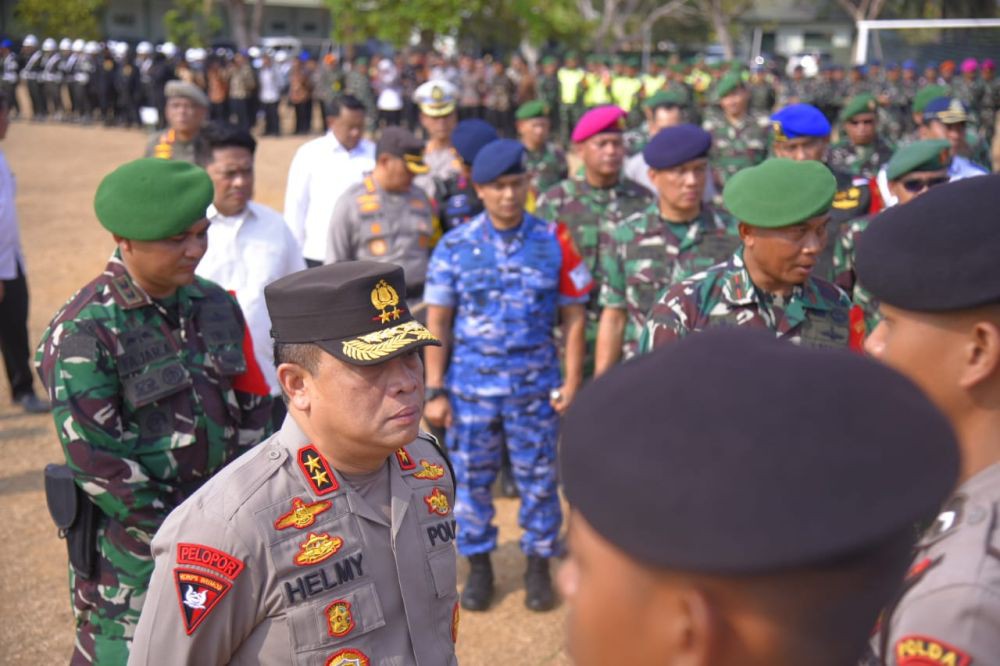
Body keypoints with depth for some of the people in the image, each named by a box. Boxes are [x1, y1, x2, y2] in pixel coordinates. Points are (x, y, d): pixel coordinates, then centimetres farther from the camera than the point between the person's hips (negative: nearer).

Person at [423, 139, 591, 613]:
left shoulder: (554, 242, -1)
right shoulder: (455, 247, -1)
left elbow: (573, 316, 2)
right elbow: (437, 324, 1)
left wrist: (572, 381, -3)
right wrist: (435, 391, -2)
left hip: (536, 386, 0)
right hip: (470, 386, 1)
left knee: (538, 479, 8)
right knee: (470, 478, 9)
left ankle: (539, 565, 25)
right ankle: (478, 566, 26)